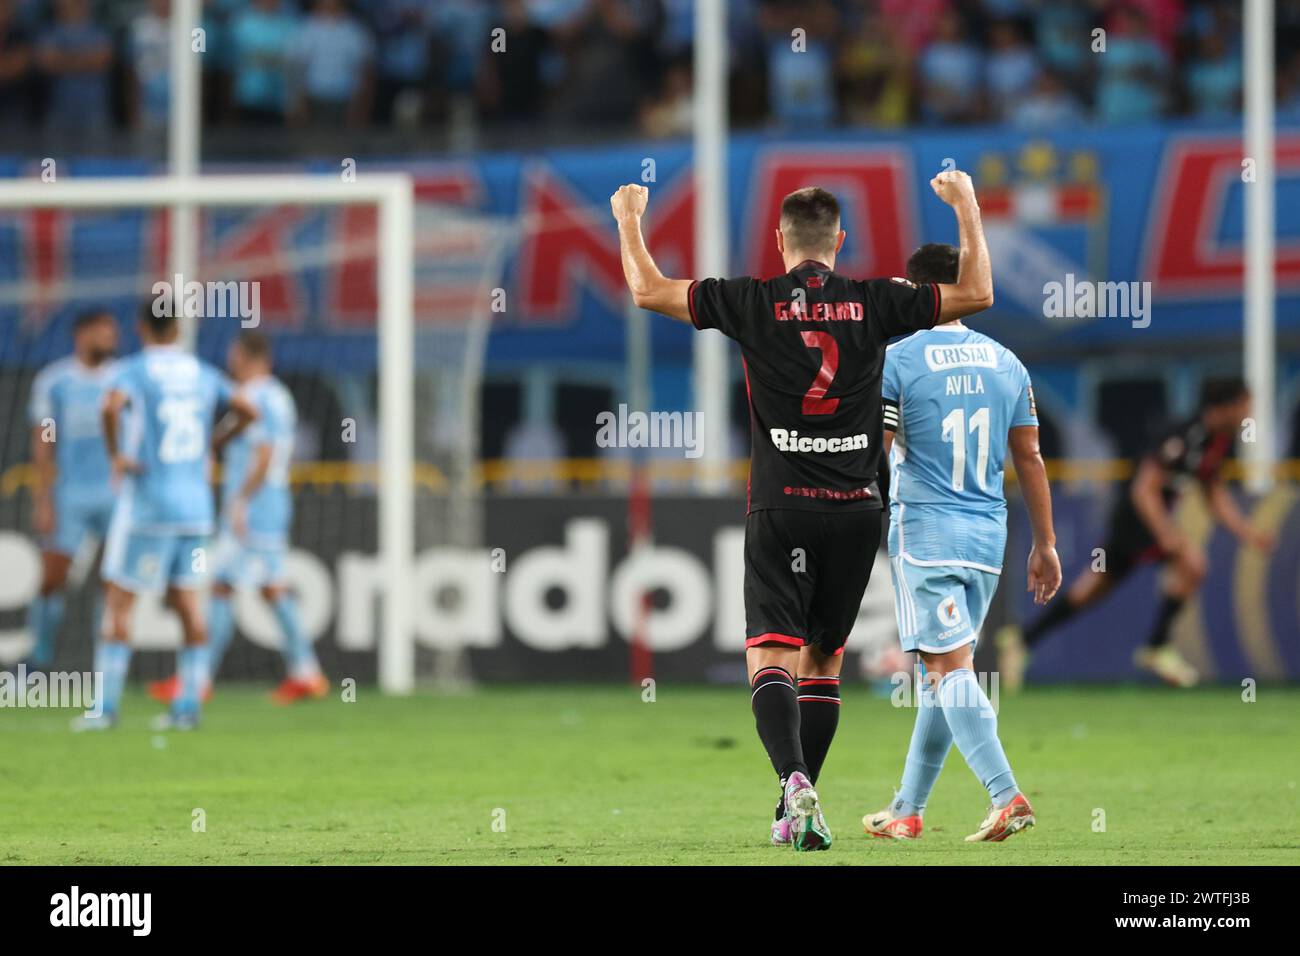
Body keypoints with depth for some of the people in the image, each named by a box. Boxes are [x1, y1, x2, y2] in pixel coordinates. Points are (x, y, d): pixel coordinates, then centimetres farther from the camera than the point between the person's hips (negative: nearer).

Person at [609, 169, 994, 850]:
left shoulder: (753, 304, -4)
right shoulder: (873, 304, 0)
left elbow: (647, 290, 3)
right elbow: (976, 293, 8)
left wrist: (630, 219, 20)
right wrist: (966, 206, 20)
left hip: (781, 511, -2)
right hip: (855, 510, 2)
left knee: (771, 658, -8)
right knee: (822, 658, 14)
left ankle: (794, 779, -33)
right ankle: (796, 812, 13)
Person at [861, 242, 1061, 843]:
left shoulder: (898, 359, -8)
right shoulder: (1006, 363, 8)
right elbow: (1030, 458, 10)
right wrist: (1045, 544, 15)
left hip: (925, 532, -5)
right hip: (987, 536, 5)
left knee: (950, 668, -8)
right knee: (942, 673, 13)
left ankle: (1007, 796, -23)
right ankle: (907, 811, 20)